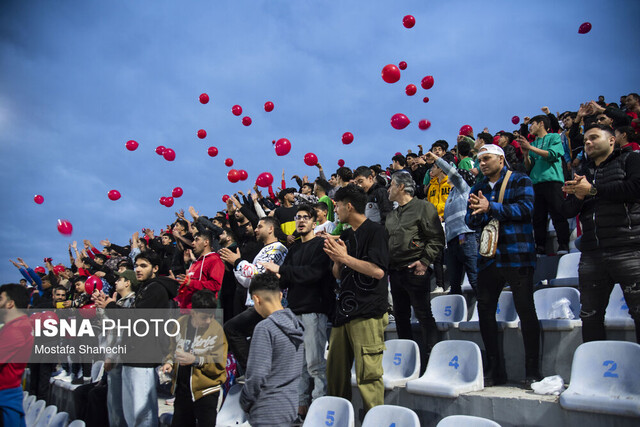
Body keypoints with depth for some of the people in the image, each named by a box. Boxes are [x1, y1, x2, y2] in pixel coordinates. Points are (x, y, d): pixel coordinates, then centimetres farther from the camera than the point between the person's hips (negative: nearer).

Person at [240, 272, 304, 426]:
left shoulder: (265, 328, -17)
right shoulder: (295, 324, 7)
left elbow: (258, 375, -20)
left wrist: (245, 402, -4)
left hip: (268, 415, -8)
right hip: (291, 407, 8)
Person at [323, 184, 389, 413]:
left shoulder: (375, 231, -5)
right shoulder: (345, 235, 19)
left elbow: (378, 271, -17)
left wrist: (345, 257, -11)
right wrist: (335, 259, 2)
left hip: (368, 313, -8)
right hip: (344, 310, 8)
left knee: (368, 373, -9)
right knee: (335, 369, 11)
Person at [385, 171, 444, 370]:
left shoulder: (423, 207, -3)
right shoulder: (392, 215, 20)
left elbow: (437, 238, -8)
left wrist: (425, 261, -14)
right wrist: (386, 265, 14)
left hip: (415, 271, -8)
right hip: (395, 272, 8)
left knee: (424, 315, -5)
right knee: (401, 316, 11)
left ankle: (429, 360, 0)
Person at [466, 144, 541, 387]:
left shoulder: (520, 181, 2)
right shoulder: (477, 189, 17)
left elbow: (526, 207, -13)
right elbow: (471, 221, 10)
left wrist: (490, 207, -18)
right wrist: (477, 212, -13)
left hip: (517, 256, -5)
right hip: (488, 258, 6)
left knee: (526, 310, -3)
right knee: (485, 311, 5)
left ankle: (532, 371, 6)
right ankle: (494, 369, 16)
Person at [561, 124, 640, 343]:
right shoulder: (584, 173, 24)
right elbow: (568, 210, 18)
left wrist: (592, 190, -6)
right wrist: (578, 196, -5)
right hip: (592, 255, 6)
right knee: (590, 316, 7)